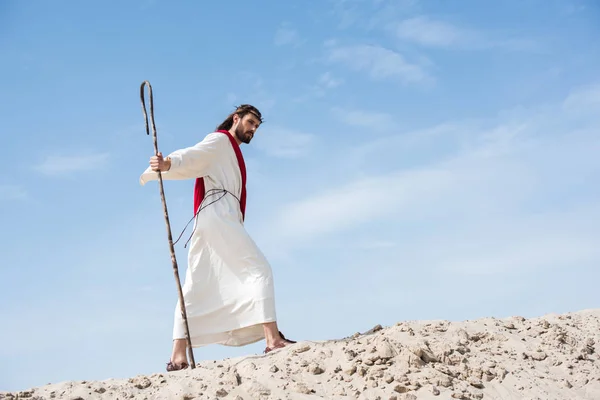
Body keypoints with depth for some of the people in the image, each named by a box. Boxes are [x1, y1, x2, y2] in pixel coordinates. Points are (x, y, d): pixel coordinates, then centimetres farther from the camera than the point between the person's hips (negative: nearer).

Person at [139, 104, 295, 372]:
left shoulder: (230, 153, 32)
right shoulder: (221, 139, 3)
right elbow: (191, 156, -14)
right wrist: (168, 163, -33)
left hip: (206, 222, 10)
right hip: (218, 213, -10)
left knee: (195, 288, 1)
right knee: (259, 269, -13)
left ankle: (178, 356, -3)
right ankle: (272, 339, -23)